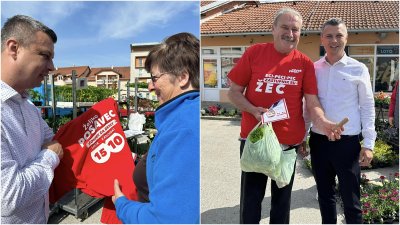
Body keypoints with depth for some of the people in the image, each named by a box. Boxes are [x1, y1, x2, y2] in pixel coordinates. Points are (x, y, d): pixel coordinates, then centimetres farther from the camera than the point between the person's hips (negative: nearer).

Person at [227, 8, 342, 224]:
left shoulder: (304, 63, 0)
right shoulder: (254, 53, -4)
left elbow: (312, 101, -4)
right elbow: (233, 92, -2)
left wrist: (322, 121, -25)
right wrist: (254, 110, -19)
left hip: (289, 141, 2)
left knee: (282, 196, 18)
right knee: (251, 196, 11)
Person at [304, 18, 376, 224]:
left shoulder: (358, 70, -2)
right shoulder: (313, 69, 5)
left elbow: (367, 107, 0)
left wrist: (368, 144, -4)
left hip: (347, 142, -2)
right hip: (318, 141, 3)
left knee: (350, 199, 7)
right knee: (324, 194, 17)